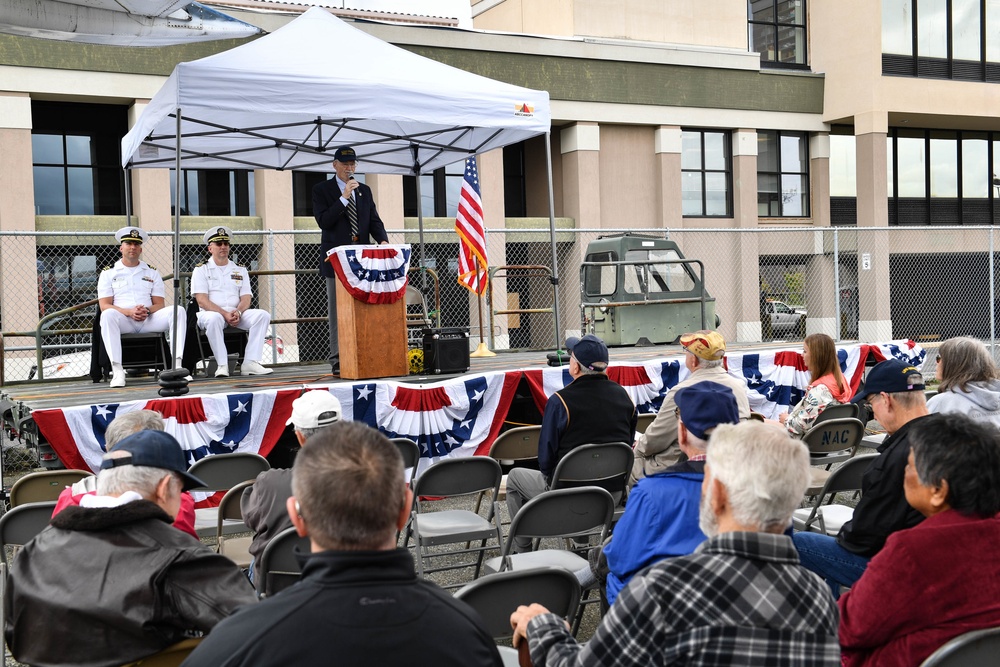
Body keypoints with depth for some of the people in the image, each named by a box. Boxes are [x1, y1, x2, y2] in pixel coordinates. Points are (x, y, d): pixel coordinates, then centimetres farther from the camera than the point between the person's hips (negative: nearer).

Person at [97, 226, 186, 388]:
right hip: (123, 321, -2)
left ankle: (177, 365, -32)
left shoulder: (152, 272, 20)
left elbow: (160, 304, 11)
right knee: (108, 315, -36)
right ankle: (117, 371, -41)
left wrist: (147, 310, -13)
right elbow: (104, 306, 1)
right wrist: (129, 312, -17)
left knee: (177, 310, -23)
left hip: (149, 319, 2)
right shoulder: (108, 273, 13)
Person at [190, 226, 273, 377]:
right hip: (211, 312, -4)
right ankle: (222, 365, -34)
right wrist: (225, 314, -19)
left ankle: (250, 362, -30)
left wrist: (238, 312, -16)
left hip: (237, 314, 4)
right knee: (214, 319, -39)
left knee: (263, 315, -22)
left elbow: (246, 298, 8)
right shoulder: (201, 270, 8)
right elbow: (202, 300, -6)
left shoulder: (240, 270, 19)